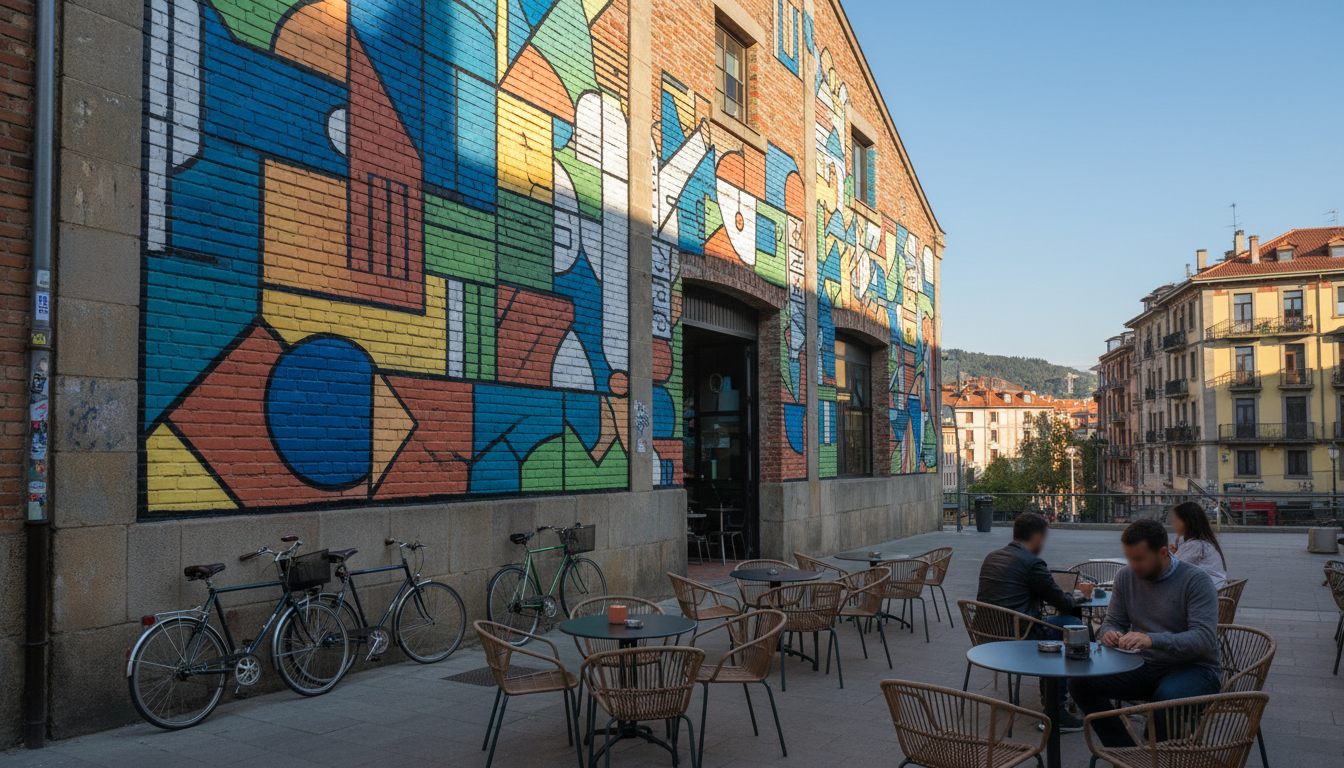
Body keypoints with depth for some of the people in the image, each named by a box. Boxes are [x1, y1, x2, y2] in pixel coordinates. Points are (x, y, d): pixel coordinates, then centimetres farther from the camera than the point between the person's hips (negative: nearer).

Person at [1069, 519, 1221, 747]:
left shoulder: (1196, 580, -12)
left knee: (1168, 697, -40)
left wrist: (1152, 639, -38)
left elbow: (1205, 638, -23)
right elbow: (1113, 621, 13)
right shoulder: (1126, 576, 4)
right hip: (1145, 667, 5)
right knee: (1079, 683, -16)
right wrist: (1110, 634, -14)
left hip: (1193, 668, -5)